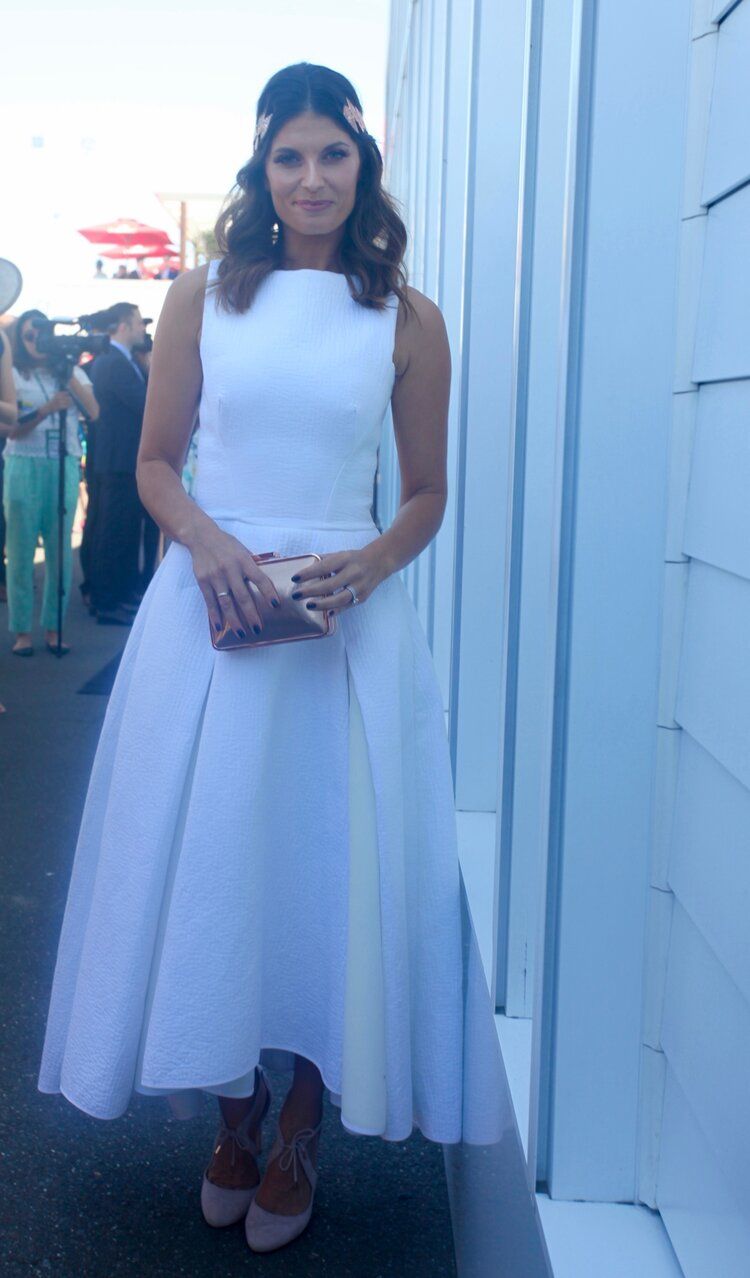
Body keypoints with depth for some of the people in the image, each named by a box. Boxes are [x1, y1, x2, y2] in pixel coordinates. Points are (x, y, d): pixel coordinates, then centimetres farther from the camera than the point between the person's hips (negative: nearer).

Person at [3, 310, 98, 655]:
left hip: (64, 468, 2)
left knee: (61, 552, 1)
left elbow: (93, 412, -4)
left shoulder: (73, 373, 12)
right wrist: (47, 409, -18)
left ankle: (53, 629, 8)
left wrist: (67, 373, -10)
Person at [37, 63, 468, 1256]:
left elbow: (427, 493, 7)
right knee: (206, 852, 6)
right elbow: (156, 461, 7)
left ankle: (300, 1136, 23)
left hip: (349, 616, -1)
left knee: (329, 860, 3)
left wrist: (369, 563, -13)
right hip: (212, 605, 1)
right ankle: (235, 1118, 28)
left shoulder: (408, 320, 4)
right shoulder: (204, 297, 6)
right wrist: (211, 541, -12)